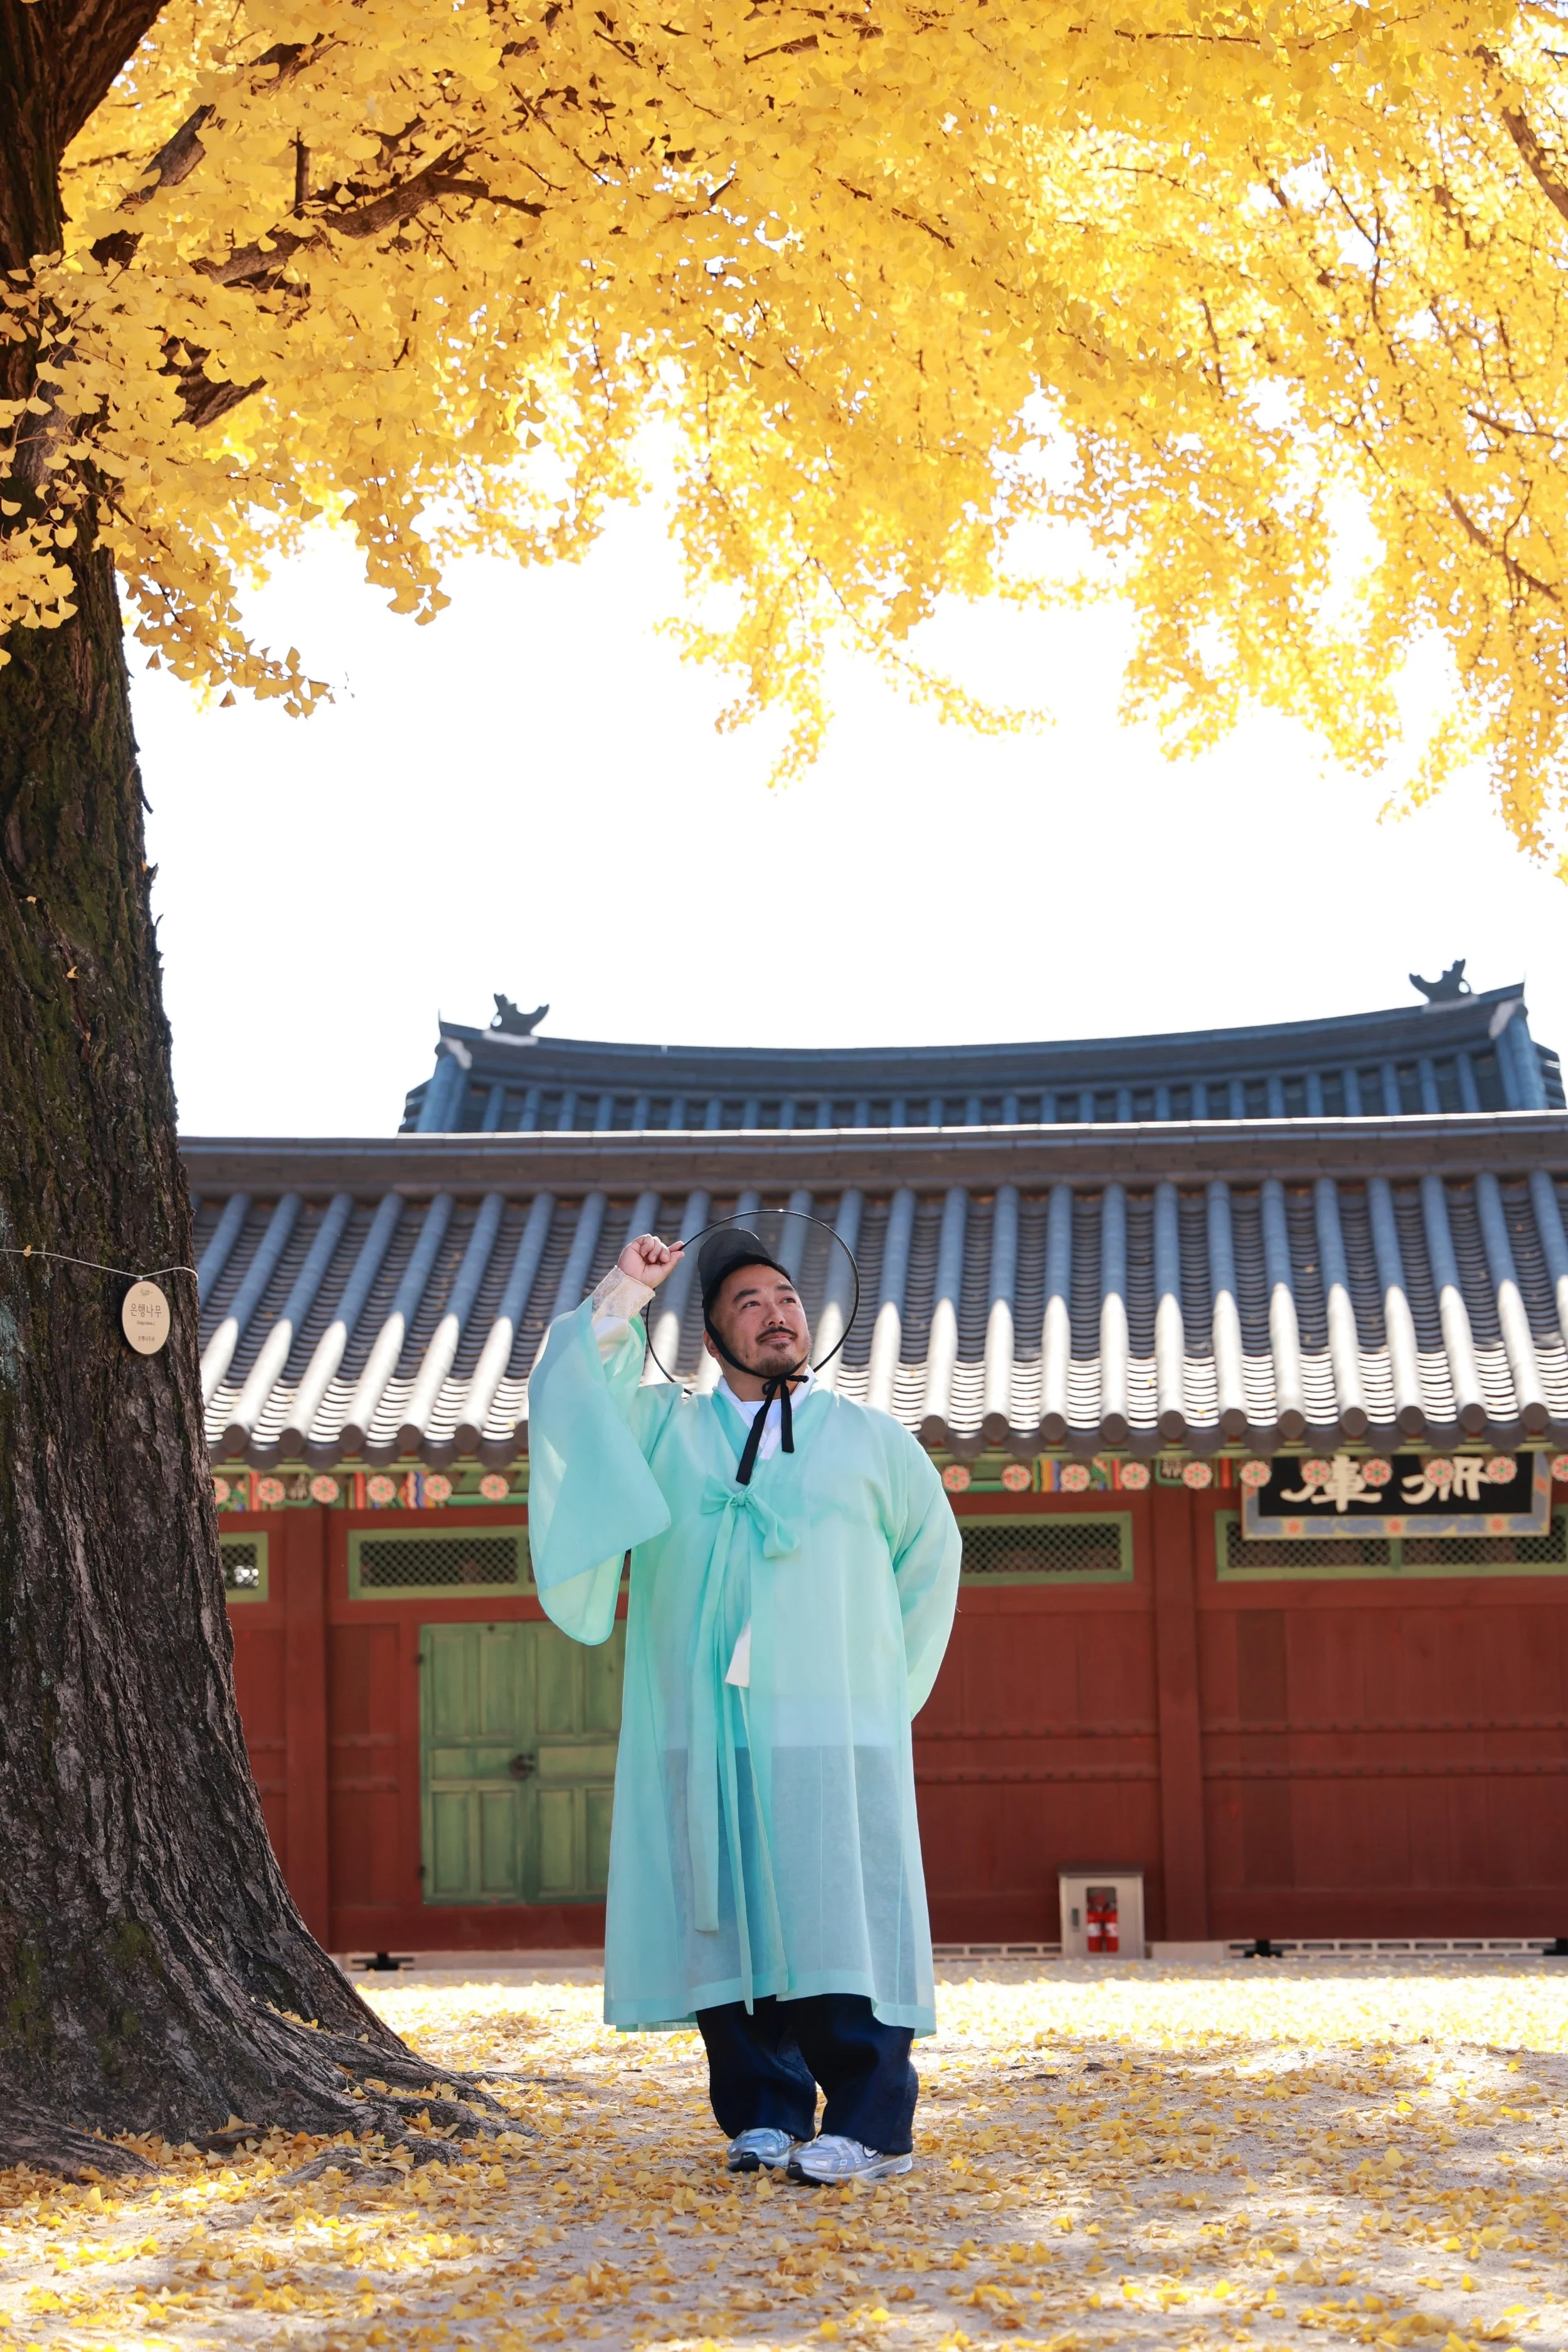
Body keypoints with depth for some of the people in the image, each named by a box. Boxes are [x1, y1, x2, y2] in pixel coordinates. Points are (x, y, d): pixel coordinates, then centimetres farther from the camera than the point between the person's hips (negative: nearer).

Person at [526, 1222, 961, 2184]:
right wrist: (622, 1295, -4)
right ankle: (765, 2115, 8)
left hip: (828, 1737, -1)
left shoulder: (874, 1442, 13)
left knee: (836, 1922, -9)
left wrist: (876, 1682, 21)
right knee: (724, 1925, -1)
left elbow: (931, 1559, 24)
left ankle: (872, 2125, -9)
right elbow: (568, 1401, -1)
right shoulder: (666, 1429, 13)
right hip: (700, 1736, 1)